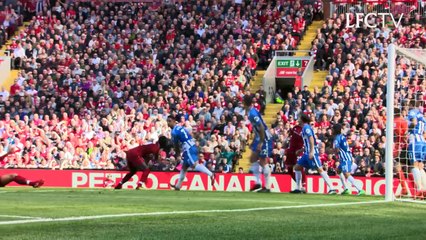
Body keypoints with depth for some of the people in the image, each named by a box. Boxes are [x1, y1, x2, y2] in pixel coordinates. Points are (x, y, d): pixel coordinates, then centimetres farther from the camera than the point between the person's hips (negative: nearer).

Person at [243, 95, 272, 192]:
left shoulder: (252, 113, -22)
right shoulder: (250, 112, 7)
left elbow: (261, 128, -26)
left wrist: (261, 142, -23)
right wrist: (255, 142, 21)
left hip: (265, 138, -10)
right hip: (260, 138, 10)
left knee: (263, 162, -4)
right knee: (253, 159, 13)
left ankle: (267, 187, 2)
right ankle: (258, 183, 18)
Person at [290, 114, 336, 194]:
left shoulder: (306, 127, -8)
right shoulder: (304, 128, 19)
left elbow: (311, 138, -21)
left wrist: (311, 151, -28)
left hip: (312, 153, -10)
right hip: (307, 153, 10)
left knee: (320, 169, -14)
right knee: (297, 167, 11)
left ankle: (331, 189, -17)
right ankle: (298, 188, 14)